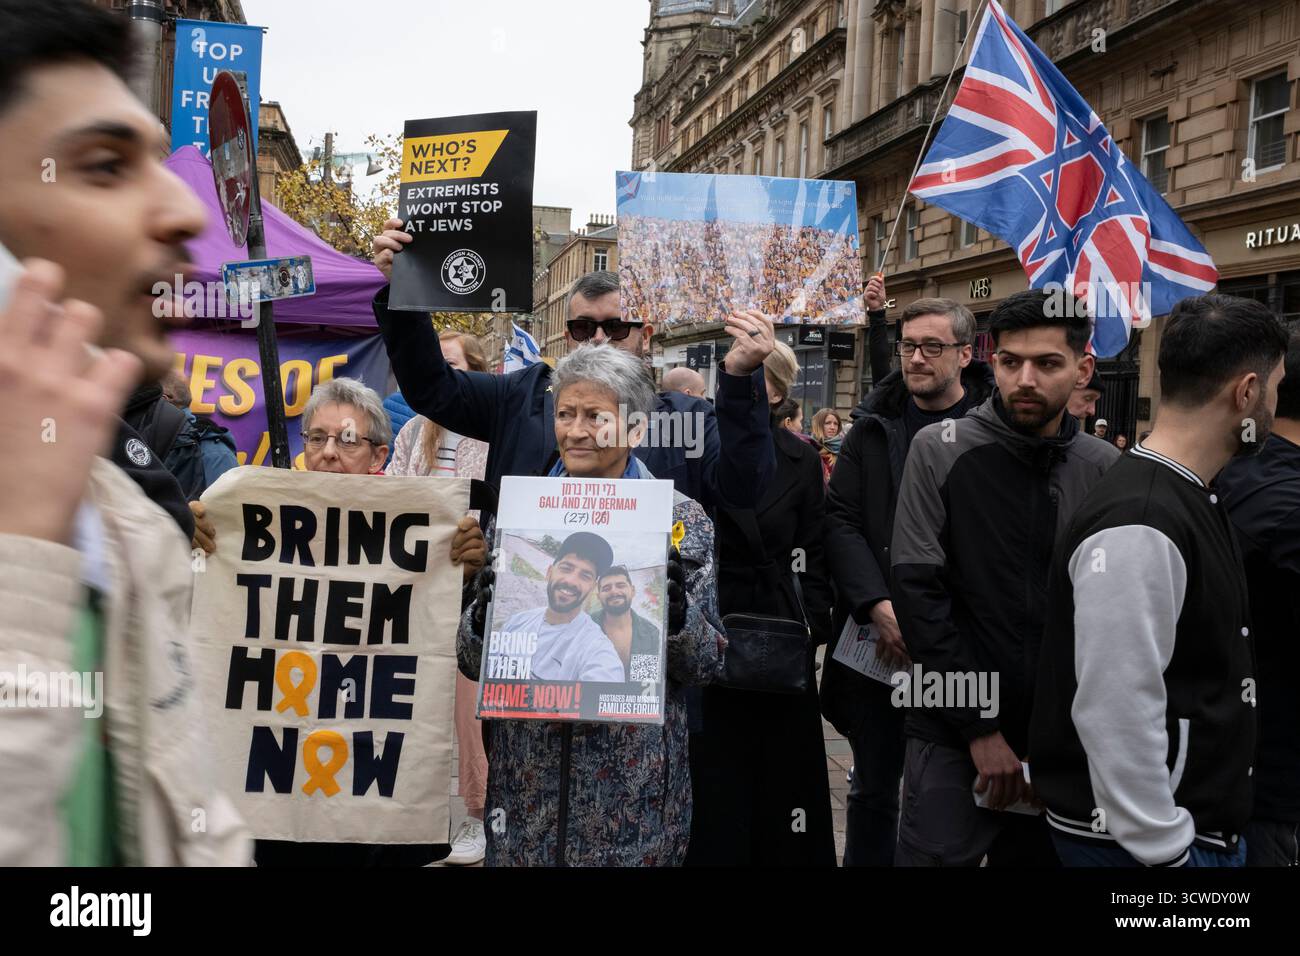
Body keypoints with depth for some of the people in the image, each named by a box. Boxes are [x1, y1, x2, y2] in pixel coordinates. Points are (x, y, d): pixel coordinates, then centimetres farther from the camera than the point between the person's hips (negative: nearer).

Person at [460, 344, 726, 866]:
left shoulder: (683, 519, -3)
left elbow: (707, 664, -2)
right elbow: (472, 661, 5)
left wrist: (678, 613, -21)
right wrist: (485, 614, -16)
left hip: (634, 780, -2)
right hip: (526, 775, 2)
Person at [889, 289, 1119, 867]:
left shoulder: (1105, 470, 2)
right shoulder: (941, 450, -6)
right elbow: (917, 591, -12)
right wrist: (981, 728, -14)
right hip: (956, 732, -3)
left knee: (1039, 856, 15)